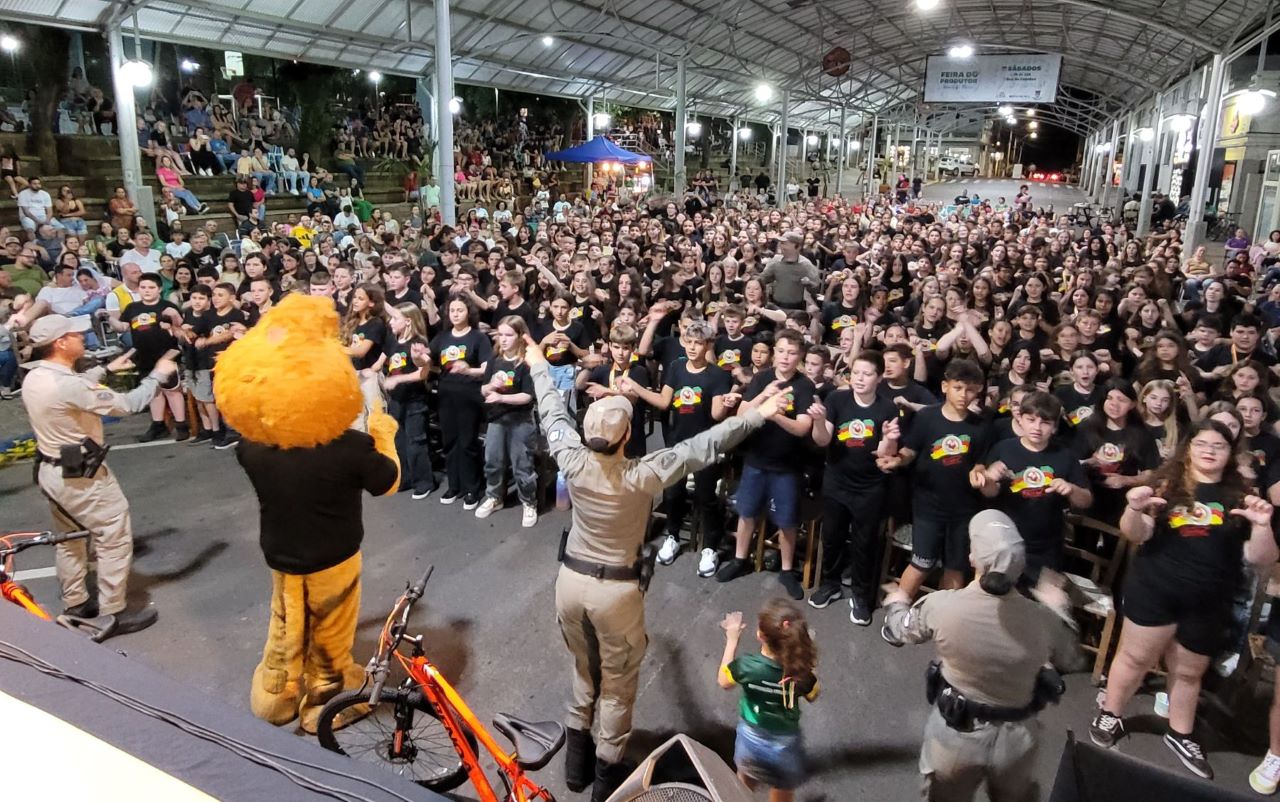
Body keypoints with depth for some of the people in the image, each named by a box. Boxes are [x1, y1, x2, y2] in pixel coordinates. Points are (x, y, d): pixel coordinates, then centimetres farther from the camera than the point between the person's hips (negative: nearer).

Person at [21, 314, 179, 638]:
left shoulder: (34, 378, 0)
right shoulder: (66, 385, -29)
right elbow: (127, 405, -25)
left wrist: (106, 369, 25)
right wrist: (158, 375, -14)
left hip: (51, 470, 10)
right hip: (80, 475, -10)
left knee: (70, 538, 23)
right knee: (115, 537, 2)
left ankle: (75, 604, 37)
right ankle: (112, 614, 8)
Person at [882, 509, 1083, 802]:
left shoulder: (942, 606, -25)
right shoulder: (1043, 619, -21)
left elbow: (904, 630, -3)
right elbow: (1071, 662, 1)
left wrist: (895, 603, 20)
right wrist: (1059, 609, 16)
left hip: (955, 733, -1)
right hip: (1016, 738, 1)